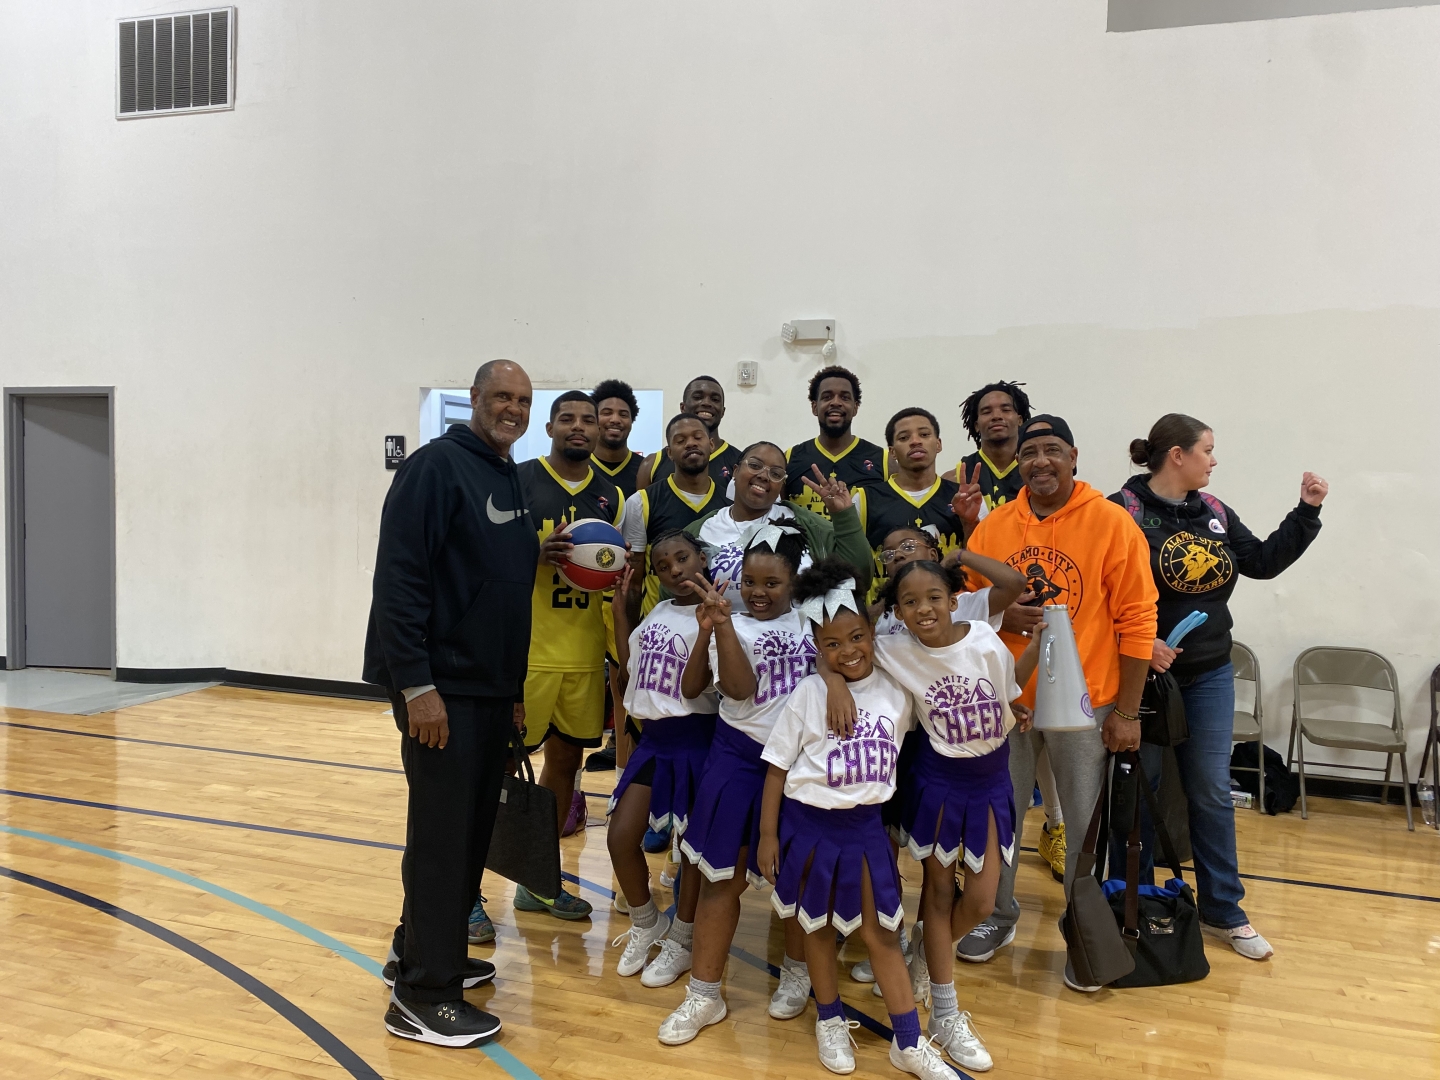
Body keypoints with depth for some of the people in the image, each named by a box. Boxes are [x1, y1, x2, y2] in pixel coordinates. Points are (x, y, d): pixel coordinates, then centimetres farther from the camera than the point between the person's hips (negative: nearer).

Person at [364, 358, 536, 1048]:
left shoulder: (513, 480, 13)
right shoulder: (437, 466, -12)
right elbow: (398, 580, -18)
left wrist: (515, 687, 16)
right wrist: (416, 685, -22)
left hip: (491, 689, 8)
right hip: (441, 688, -8)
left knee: (473, 829, 15)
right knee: (441, 834, -2)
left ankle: (418, 951, 32)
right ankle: (422, 996, 11)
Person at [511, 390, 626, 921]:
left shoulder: (610, 496, 12)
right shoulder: (519, 481, -4)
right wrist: (539, 554, -23)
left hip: (585, 653, 6)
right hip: (526, 650, -5)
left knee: (565, 759, 13)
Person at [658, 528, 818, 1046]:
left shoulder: (811, 622, 3)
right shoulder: (730, 625, -2)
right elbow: (739, 688, -16)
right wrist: (720, 624, -23)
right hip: (740, 758, -1)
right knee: (724, 876, 5)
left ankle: (796, 974, 37)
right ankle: (704, 994, 17)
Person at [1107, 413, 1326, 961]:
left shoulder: (1214, 512, 8)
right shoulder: (1125, 510, -13)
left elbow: (1264, 561, 12)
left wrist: (1306, 511, 7)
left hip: (1209, 677, 6)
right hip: (1143, 675, -5)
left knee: (1212, 793, 11)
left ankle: (1224, 908, 24)